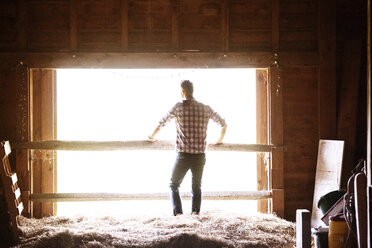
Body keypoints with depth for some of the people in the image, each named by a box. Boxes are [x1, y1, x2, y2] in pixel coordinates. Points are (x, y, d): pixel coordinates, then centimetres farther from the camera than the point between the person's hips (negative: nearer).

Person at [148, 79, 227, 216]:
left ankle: (178, 213, -4)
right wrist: (220, 139, 31)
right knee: (197, 187, 16)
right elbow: (223, 124, 14)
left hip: (183, 155, -3)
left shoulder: (178, 107, -5)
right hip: (200, 156, 3)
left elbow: (161, 123, 4)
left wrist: (152, 137, 21)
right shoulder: (205, 109, 5)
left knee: (174, 185, 11)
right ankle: (195, 214, 9)